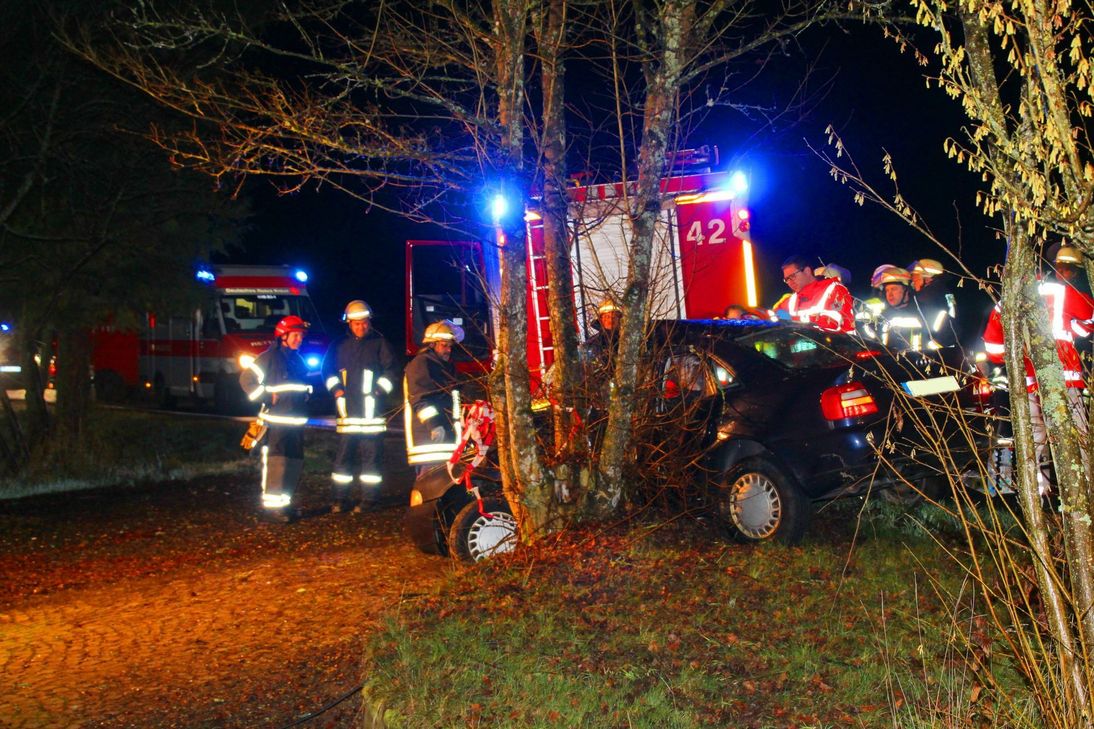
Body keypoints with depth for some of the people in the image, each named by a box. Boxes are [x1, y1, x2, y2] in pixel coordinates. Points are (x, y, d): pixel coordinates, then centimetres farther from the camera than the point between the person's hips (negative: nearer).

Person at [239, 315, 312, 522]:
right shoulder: (269, 357, -8)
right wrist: (267, 397, -12)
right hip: (275, 420, -8)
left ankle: (284, 501, 20)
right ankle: (272, 505, -8)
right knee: (275, 460, -11)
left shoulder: (298, 360, 18)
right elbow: (247, 379, -8)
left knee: (295, 461, 10)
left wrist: (305, 395, 18)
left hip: (296, 420, 8)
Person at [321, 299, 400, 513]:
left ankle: (370, 498, 3)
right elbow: (327, 368, 17)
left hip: (372, 408, -3)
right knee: (344, 452, 4)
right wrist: (336, 388, 2)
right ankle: (341, 498, 11)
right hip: (348, 408, 3)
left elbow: (391, 368, 2)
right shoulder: (339, 345, 12)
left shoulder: (379, 343, 4)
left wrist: (379, 390, -8)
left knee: (371, 453, -3)